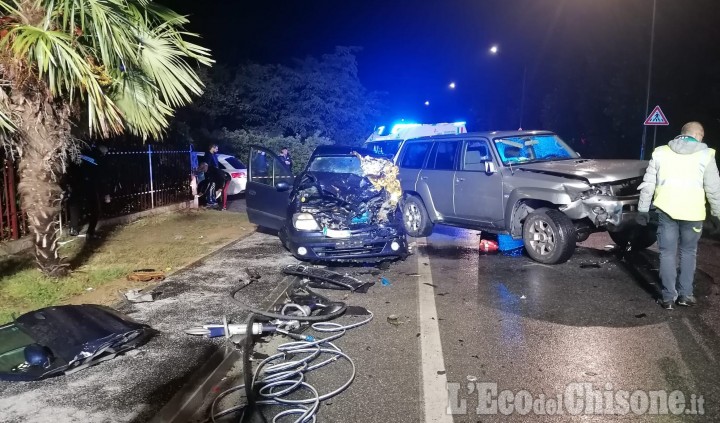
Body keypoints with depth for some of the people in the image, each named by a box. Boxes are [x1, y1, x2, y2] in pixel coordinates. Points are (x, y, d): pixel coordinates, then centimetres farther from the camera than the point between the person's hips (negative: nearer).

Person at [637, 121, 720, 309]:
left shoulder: (660, 152, 6)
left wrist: (643, 209, 11)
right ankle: (685, 294, 18)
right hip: (692, 212, -1)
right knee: (688, 252, 15)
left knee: (667, 253, 6)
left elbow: (648, 184, 5)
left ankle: (668, 297, 6)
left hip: (666, 210, 1)